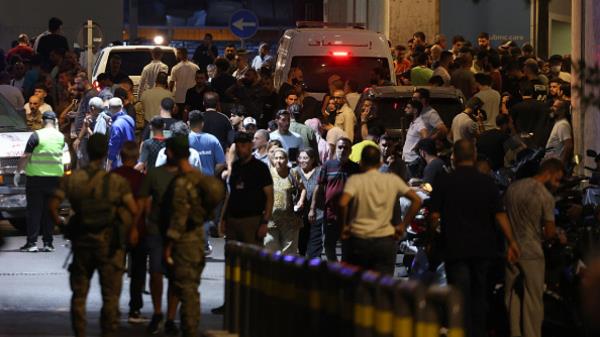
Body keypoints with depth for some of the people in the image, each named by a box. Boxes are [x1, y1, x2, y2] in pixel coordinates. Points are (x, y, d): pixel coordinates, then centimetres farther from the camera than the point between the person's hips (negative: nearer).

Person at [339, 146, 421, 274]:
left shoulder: (355, 180, -6)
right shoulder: (393, 180, 3)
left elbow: (343, 203, -23)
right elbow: (417, 200, 1)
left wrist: (343, 226, -9)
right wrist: (403, 225, 5)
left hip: (358, 239, -2)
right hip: (386, 241, 2)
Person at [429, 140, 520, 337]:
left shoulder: (444, 182, -6)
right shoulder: (487, 182, 0)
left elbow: (435, 215, -7)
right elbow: (500, 215, -3)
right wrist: (511, 242, 1)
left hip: (455, 247, -3)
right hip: (482, 247, 3)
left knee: (461, 298, -2)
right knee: (479, 295, 16)